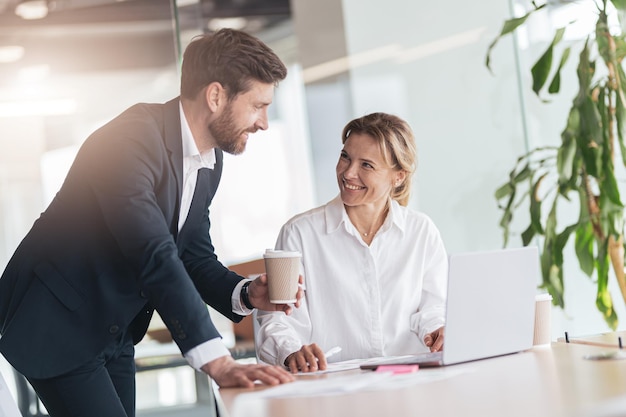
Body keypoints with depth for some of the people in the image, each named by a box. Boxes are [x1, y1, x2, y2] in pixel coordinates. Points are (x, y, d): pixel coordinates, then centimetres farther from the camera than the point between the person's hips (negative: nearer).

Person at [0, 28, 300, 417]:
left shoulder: (211, 160, 3)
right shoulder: (131, 137, -26)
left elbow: (195, 257, 10)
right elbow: (154, 257, -36)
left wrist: (245, 293, -11)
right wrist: (218, 363, -41)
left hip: (114, 332, 9)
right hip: (57, 325, -9)